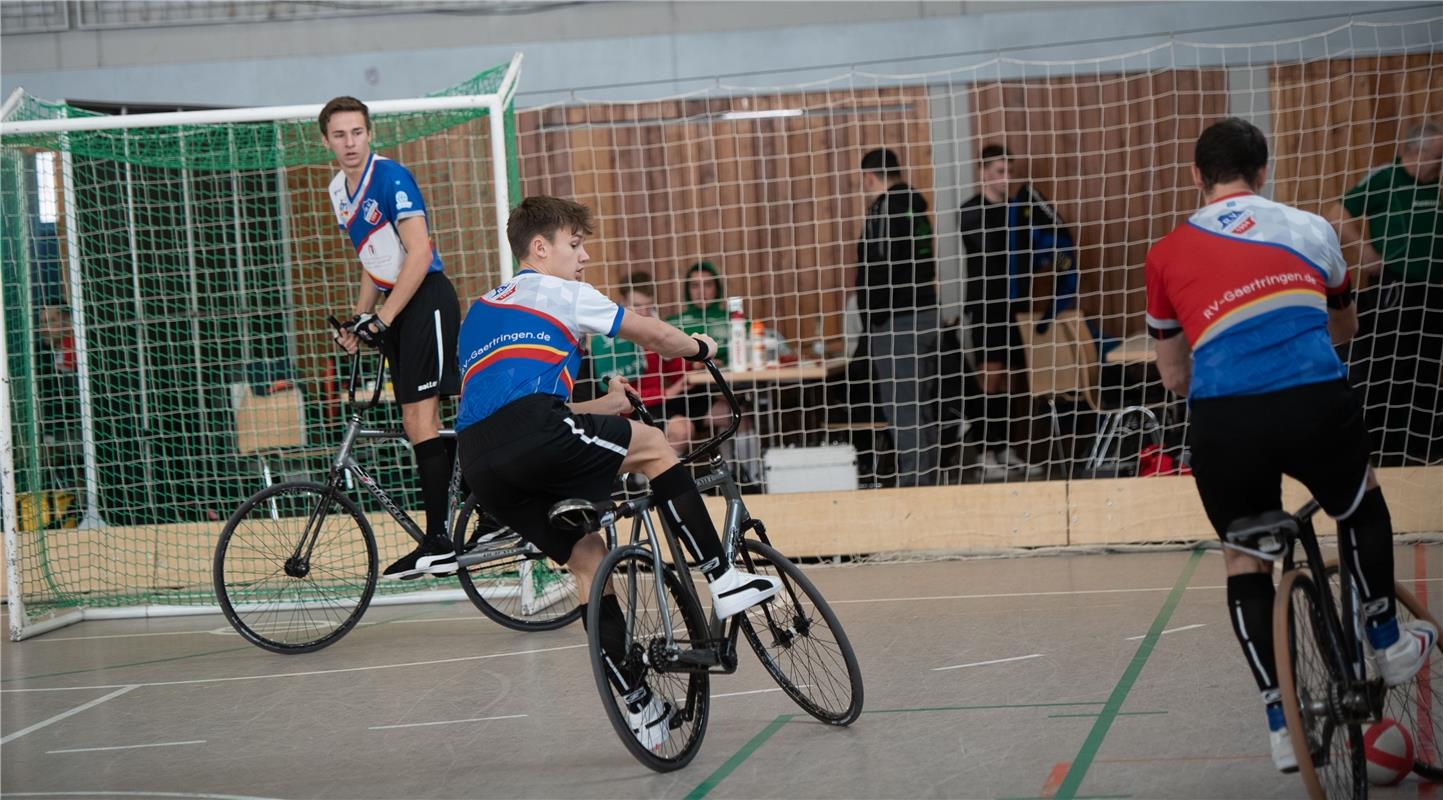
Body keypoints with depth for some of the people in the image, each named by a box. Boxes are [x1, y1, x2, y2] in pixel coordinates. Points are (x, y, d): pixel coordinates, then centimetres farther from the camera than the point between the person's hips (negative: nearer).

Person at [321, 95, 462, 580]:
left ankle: (439, 543, -14)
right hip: (393, 307, 9)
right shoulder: (338, 190, 13)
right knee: (417, 424, 7)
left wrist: (381, 319, -20)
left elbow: (419, 253, -19)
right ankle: (440, 538, 9)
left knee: (421, 419, -14)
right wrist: (358, 319, 14)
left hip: (426, 299, -9)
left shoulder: (390, 177, -13)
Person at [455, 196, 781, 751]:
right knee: (653, 446, 8)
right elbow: (653, 335, 17)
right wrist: (699, 348, 38)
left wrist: (605, 406, 45)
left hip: (481, 467, 8)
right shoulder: (556, 293, 13)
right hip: (531, 434, -8)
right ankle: (722, 580, 4)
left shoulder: (483, 310, 35)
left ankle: (638, 703, 13)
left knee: (586, 557, 15)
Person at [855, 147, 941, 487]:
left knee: (901, 409, -7)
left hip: (896, 322, -9)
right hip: (926, 316, 9)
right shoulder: (916, 206, 13)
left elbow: (880, 271, -17)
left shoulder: (884, 209, -12)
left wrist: (873, 322, -13)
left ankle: (913, 480, -8)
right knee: (923, 407, 14)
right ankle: (928, 479, 20)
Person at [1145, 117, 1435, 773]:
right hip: (1318, 403, 1)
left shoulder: (1167, 254, 15)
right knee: (1361, 502, 33)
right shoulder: (1310, 227, 19)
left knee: (1245, 560, 20)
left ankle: (1281, 723, 14)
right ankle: (1387, 640, 40)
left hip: (1222, 422, 0)